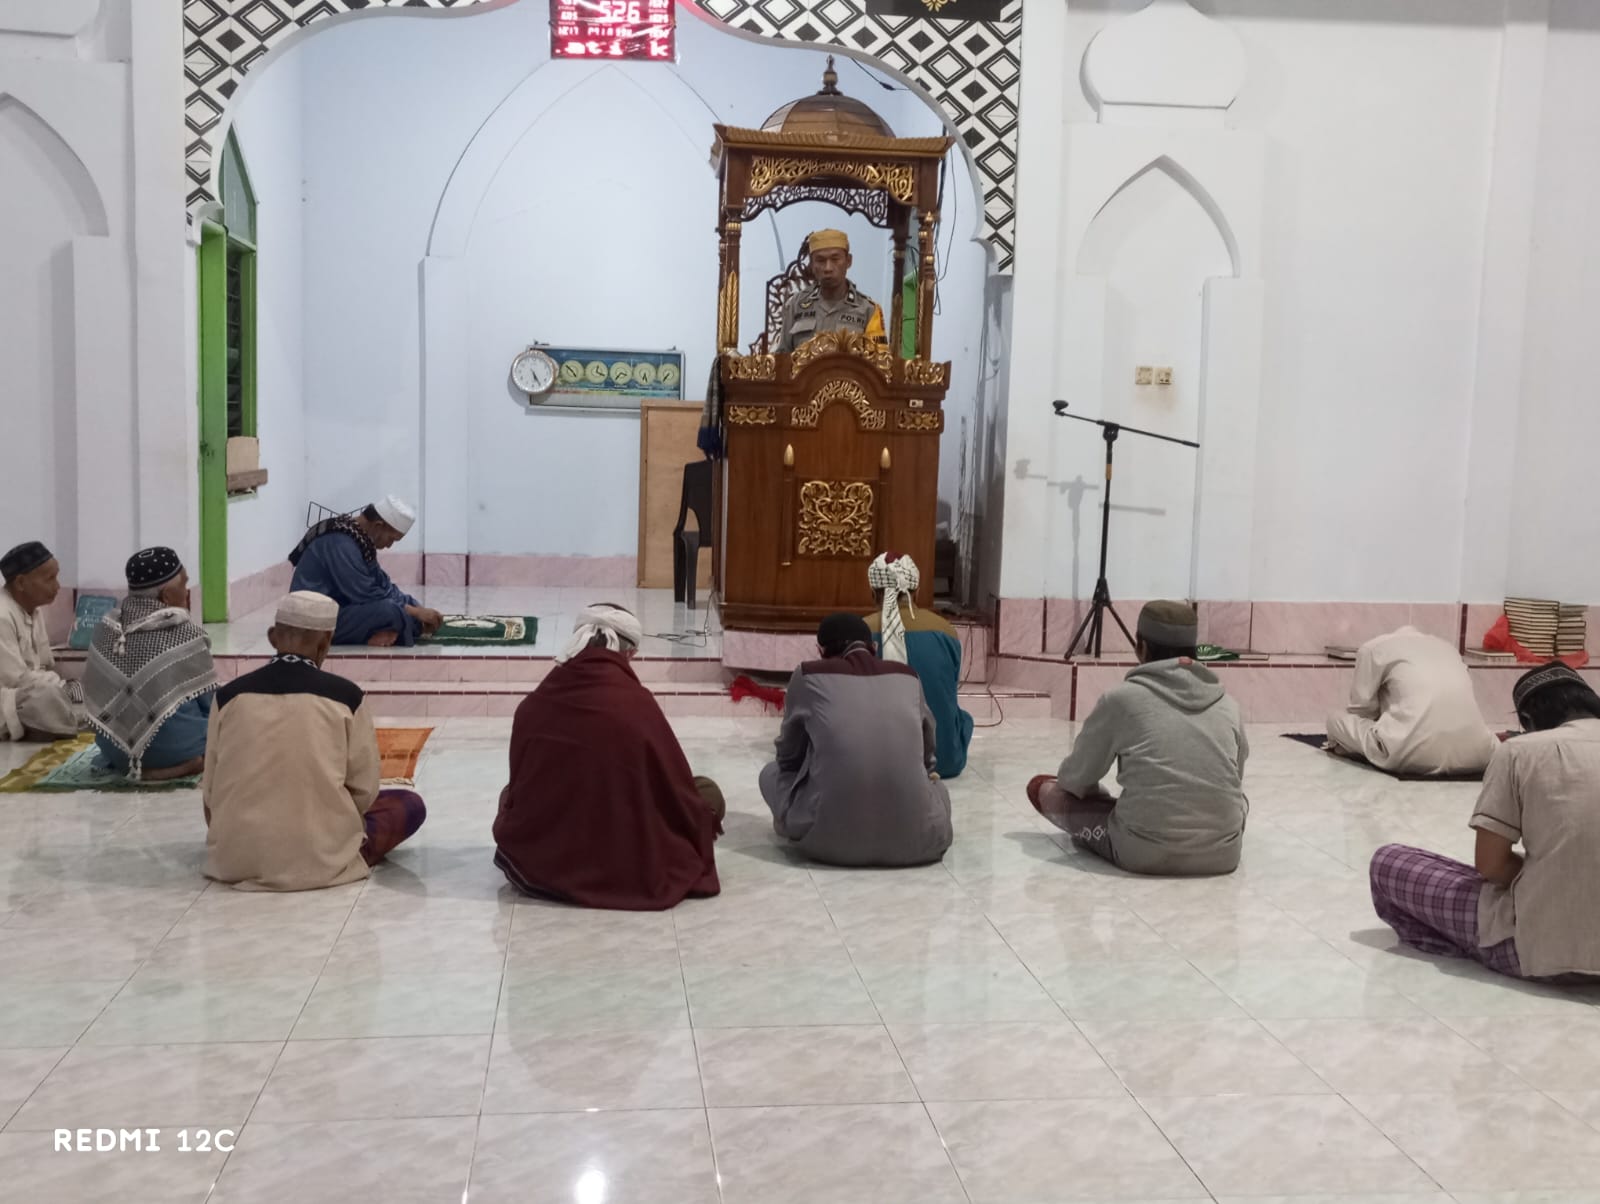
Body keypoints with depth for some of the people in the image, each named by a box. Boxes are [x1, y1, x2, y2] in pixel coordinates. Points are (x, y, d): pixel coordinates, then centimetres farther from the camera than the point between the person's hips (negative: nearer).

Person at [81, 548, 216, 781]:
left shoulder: (106, 626, 4)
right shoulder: (186, 632, -11)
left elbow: (94, 694, 13)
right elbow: (207, 699, -3)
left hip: (113, 746, 7)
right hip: (171, 746, -7)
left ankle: (128, 762, 8)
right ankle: (193, 762, -10)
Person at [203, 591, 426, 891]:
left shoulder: (229, 695, -2)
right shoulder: (345, 695, -9)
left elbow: (211, 790, 5)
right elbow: (364, 791, -2)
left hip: (235, 857, 4)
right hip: (321, 858, -4)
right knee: (409, 804, 17)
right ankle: (343, 859, 5)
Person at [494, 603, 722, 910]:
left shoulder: (532, 705, -8)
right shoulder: (637, 703, -17)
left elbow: (519, 791, 5)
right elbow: (676, 788, -6)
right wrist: (705, 824, 16)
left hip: (535, 865, 1)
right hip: (625, 869, -1)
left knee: (508, 795, 33)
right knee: (707, 792, 16)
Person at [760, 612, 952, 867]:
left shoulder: (808, 676, 9)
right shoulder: (907, 676, 15)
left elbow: (788, 757, 21)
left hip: (831, 837, -2)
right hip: (914, 839, 2)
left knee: (772, 772, 27)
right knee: (935, 784, 37)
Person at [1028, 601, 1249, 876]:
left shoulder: (1121, 697, 2)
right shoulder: (1227, 705, 10)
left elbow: (1076, 777, 13)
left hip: (1143, 853, -5)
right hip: (1223, 854, 5)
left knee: (1044, 789, 17)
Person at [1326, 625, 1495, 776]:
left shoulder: (1374, 647, 14)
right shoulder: (1445, 646, 30)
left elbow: (1362, 706, 13)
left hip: (1414, 753, -4)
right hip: (1469, 753, 5)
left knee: (1336, 721, 17)